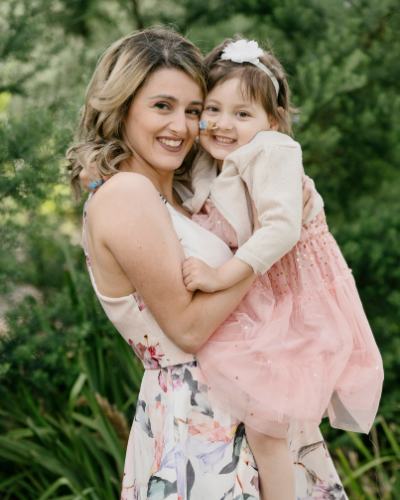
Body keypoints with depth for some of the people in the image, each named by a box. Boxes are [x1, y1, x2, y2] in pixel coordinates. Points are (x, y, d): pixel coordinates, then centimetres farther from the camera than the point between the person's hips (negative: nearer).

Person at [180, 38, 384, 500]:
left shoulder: (271, 152, -21)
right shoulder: (207, 168, 6)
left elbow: (282, 228, -31)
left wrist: (221, 276, -31)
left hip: (296, 303, -8)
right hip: (259, 301, 8)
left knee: (263, 428, -5)